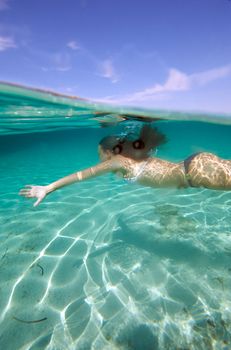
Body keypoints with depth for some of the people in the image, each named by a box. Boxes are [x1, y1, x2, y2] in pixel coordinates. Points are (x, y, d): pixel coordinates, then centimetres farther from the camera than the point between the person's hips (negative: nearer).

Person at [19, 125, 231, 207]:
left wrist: (48, 188, 1)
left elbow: (82, 174, -5)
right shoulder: (133, 155, 16)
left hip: (196, 170, -8)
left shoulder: (118, 161, -7)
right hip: (195, 162, 8)